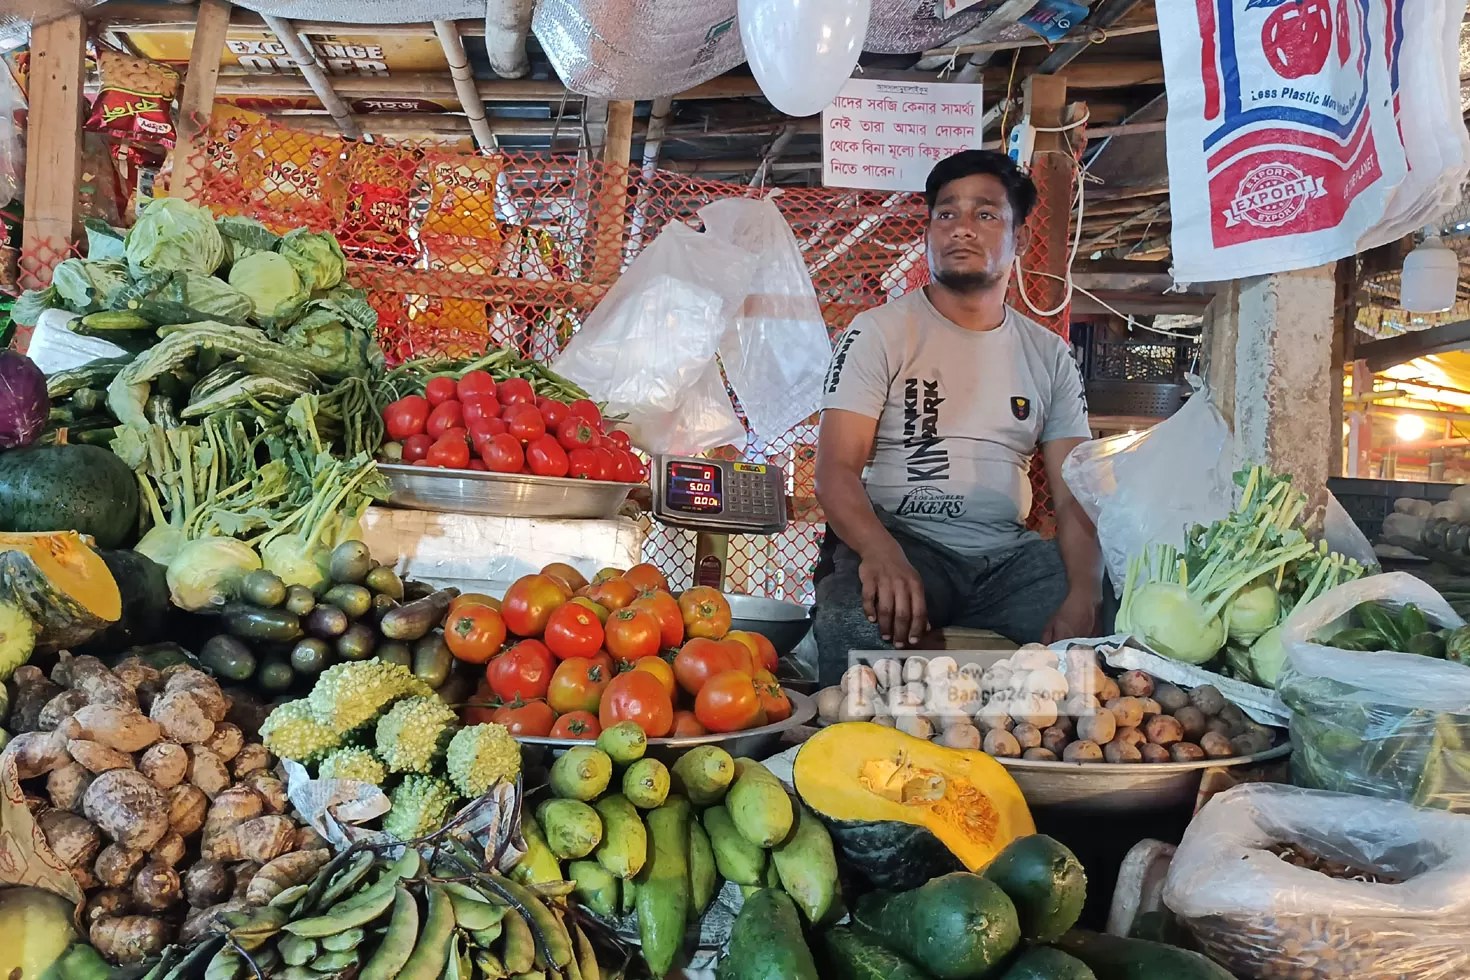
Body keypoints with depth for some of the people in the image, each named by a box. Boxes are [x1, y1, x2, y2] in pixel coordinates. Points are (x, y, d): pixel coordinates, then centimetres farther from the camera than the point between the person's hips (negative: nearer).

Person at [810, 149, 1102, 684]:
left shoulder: (1050, 355, 15)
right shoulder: (879, 333, 3)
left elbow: (1074, 496, 7)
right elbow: (836, 469, -7)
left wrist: (1083, 594, -15)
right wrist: (880, 552, -30)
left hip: (1009, 554, 4)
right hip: (898, 541, -3)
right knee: (858, 622, -37)